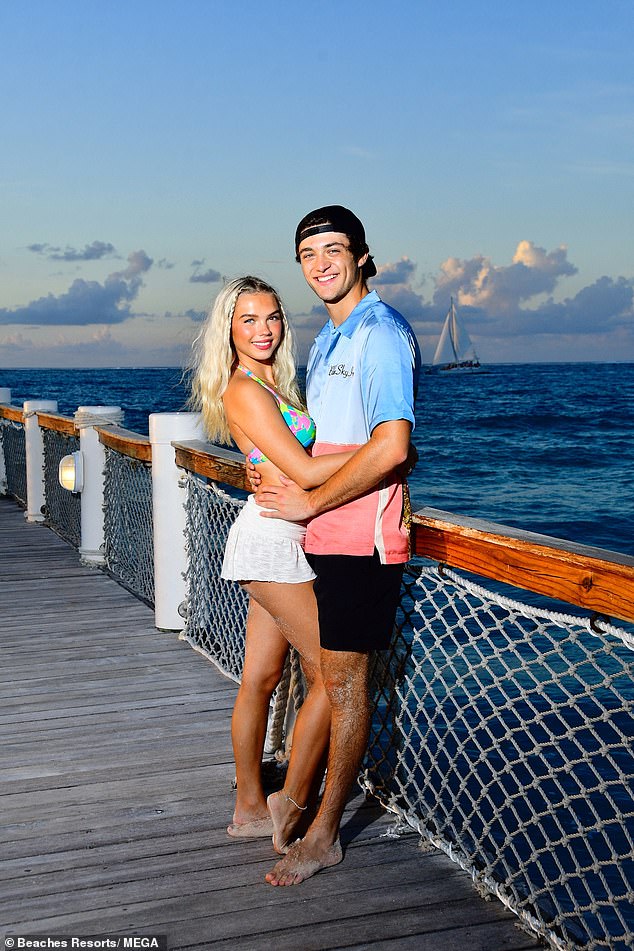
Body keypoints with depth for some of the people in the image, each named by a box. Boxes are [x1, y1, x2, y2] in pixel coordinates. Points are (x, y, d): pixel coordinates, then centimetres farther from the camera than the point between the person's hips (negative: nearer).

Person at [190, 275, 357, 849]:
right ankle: (292, 810, 7)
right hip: (275, 542, -9)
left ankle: (250, 808, 23)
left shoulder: (272, 386, 15)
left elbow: (301, 461, 15)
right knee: (330, 674, -3)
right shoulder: (245, 392, -15)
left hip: (274, 539, 9)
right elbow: (304, 472, -20)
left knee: (261, 679, 13)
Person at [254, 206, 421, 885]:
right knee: (326, 676, 17)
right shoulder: (328, 339, 18)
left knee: (344, 681, -1)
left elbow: (391, 447, -22)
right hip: (322, 536, 8)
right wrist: (282, 477, 12)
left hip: (359, 536, -8)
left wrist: (310, 503, -14)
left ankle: (323, 836, 9)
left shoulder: (381, 333, -12)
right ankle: (302, 795, 31)